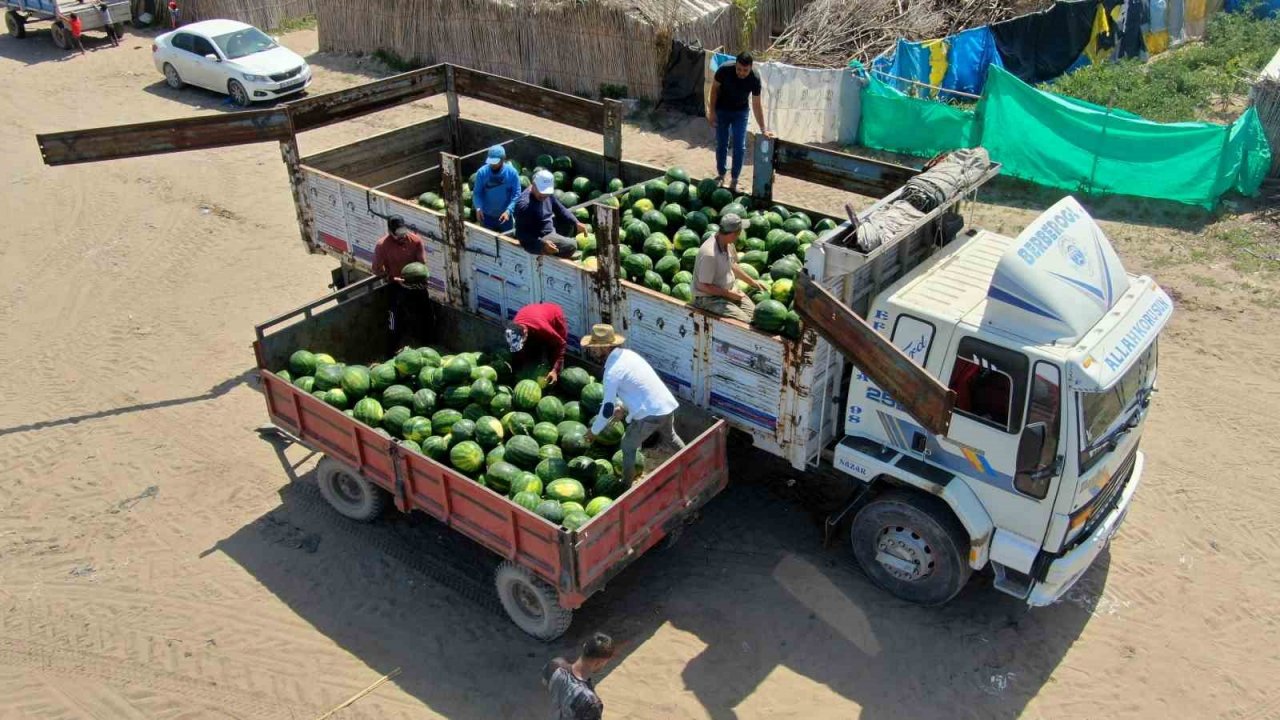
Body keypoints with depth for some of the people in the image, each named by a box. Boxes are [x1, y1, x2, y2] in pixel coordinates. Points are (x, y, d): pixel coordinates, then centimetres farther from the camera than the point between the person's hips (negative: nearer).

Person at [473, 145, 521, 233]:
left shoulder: (512, 173, -14)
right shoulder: (482, 172, -12)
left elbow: (516, 194, -13)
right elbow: (477, 193, -7)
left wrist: (509, 210, -28)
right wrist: (478, 207, -26)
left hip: (505, 216, 0)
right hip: (486, 216, 1)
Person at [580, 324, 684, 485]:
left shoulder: (612, 371, -16)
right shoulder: (628, 353, 9)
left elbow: (608, 408, -12)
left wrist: (594, 431, 1)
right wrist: (624, 407, 22)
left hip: (650, 414, -8)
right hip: (668, 405, 8)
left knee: (628, 446, 13)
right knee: (670, 436, 35)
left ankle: (626, 486, 24)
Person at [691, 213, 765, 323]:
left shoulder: (728, 243, -3)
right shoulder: (709, 254, -31)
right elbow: (703, 286, -24)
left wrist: (752, 282, 22)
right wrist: (728, 294, -17)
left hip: (730, 290, 9)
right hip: (709, 298, -9)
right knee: (744, 322, -20)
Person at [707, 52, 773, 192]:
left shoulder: (755, 78, -26)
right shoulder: (724, 70, -29)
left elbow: (756, 105, -18)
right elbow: (715, 88, -11)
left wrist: (763, 129, -19)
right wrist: (712, 111, -11)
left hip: (740, 112, 0)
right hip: (722, 111, 0)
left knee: (740, 147, -4)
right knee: (721, 144, 6)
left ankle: (734, 180, 9)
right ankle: (720, 175, 25)